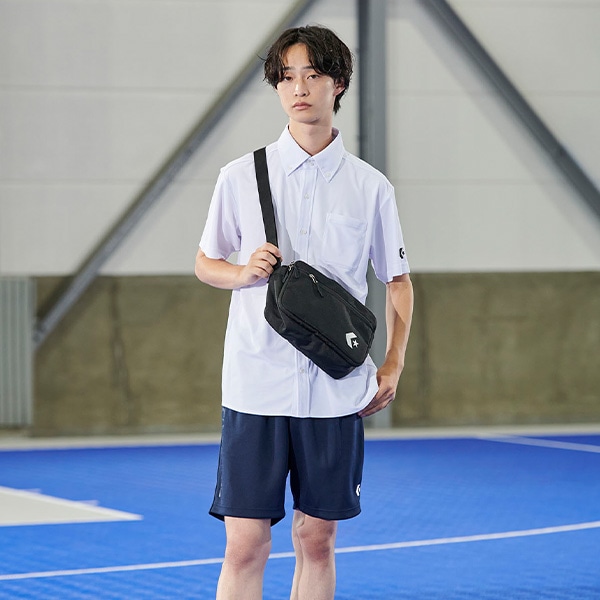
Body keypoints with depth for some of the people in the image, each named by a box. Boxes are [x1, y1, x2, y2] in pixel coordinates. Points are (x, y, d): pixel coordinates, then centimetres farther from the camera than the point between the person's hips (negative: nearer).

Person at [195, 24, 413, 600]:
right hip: (255, 387, -1)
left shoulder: (371, 187, 3)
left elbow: (397, 279, 13)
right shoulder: (241, 176, 1)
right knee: (245, 545, -3)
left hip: (337, 392, 1)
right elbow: (204, 264, 11)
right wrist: (244, 271, -11)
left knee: (316, 539, 7)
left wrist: (393, 364, 3)